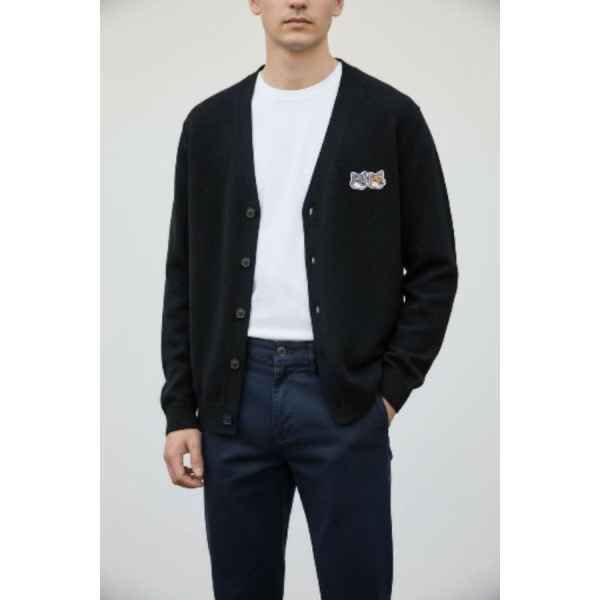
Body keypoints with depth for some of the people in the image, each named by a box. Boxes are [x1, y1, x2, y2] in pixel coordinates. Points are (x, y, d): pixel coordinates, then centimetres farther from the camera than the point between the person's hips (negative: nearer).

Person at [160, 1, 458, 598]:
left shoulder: (391, 117, -1)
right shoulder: (210, 123, 7)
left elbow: (433, 270, 1)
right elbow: (185, 276, 9)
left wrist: (389, 388, -6)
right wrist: (180, 410, 4)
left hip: (342, 397, -2)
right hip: (234, 393, 3)